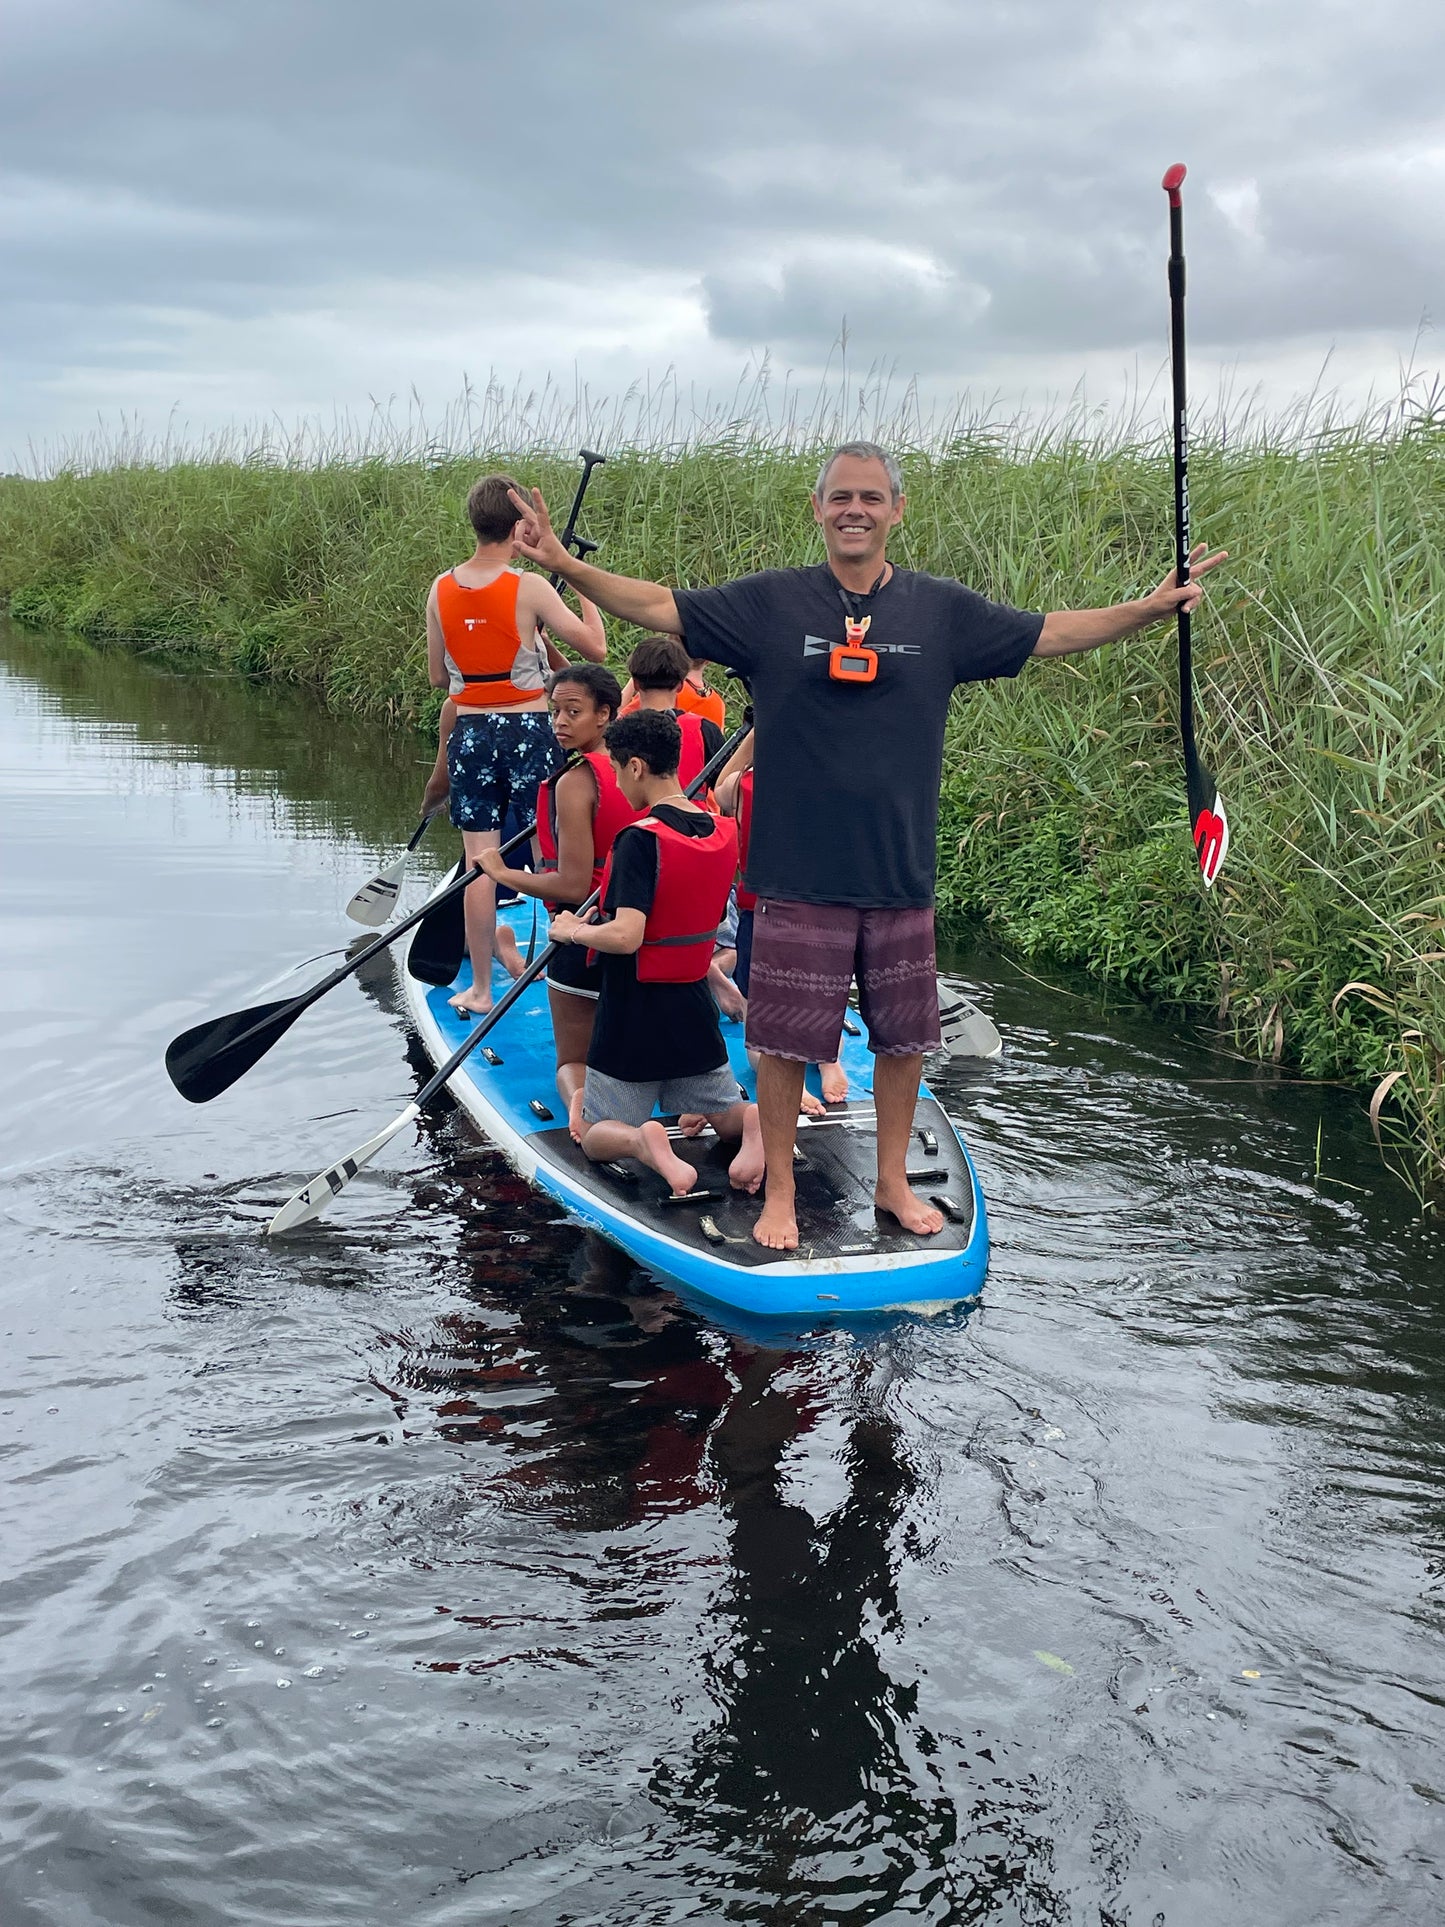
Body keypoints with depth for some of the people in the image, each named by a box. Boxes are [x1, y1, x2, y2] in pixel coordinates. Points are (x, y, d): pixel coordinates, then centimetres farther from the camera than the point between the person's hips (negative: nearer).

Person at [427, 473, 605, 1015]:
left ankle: (480, 988, 11)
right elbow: (595, 646, -8)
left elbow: (438, 678, 10)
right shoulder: (529, 588, -11)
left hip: (469, 732, 4)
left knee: (480, 863, 6)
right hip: (527, 730, -3)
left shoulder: (441, 590, 2)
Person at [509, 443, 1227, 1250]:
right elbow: (660, 607, -4)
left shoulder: (944, 609, 4)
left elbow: (1049, 633, 10)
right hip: (799, 876, -2)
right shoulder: (769, 603, -2)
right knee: (785, 1040, 4)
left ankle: (893, 1182, 32)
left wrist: (1150, 607, 1)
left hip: (902, 875, 3)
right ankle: (780, 1192, 22)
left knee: (905, 1036, 13)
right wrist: (564, 564, -16)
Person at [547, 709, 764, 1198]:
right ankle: (752, 1123, -14)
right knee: (727, 1116, 22)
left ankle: (643, 1141, -22)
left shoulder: (640, 839, -21)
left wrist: (573, 931, -11)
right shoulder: (723, 832, 0)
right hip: (696, 1012, 6)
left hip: (633, 1019, -5)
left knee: (595, 1135, 11)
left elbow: (626, 936, -28)